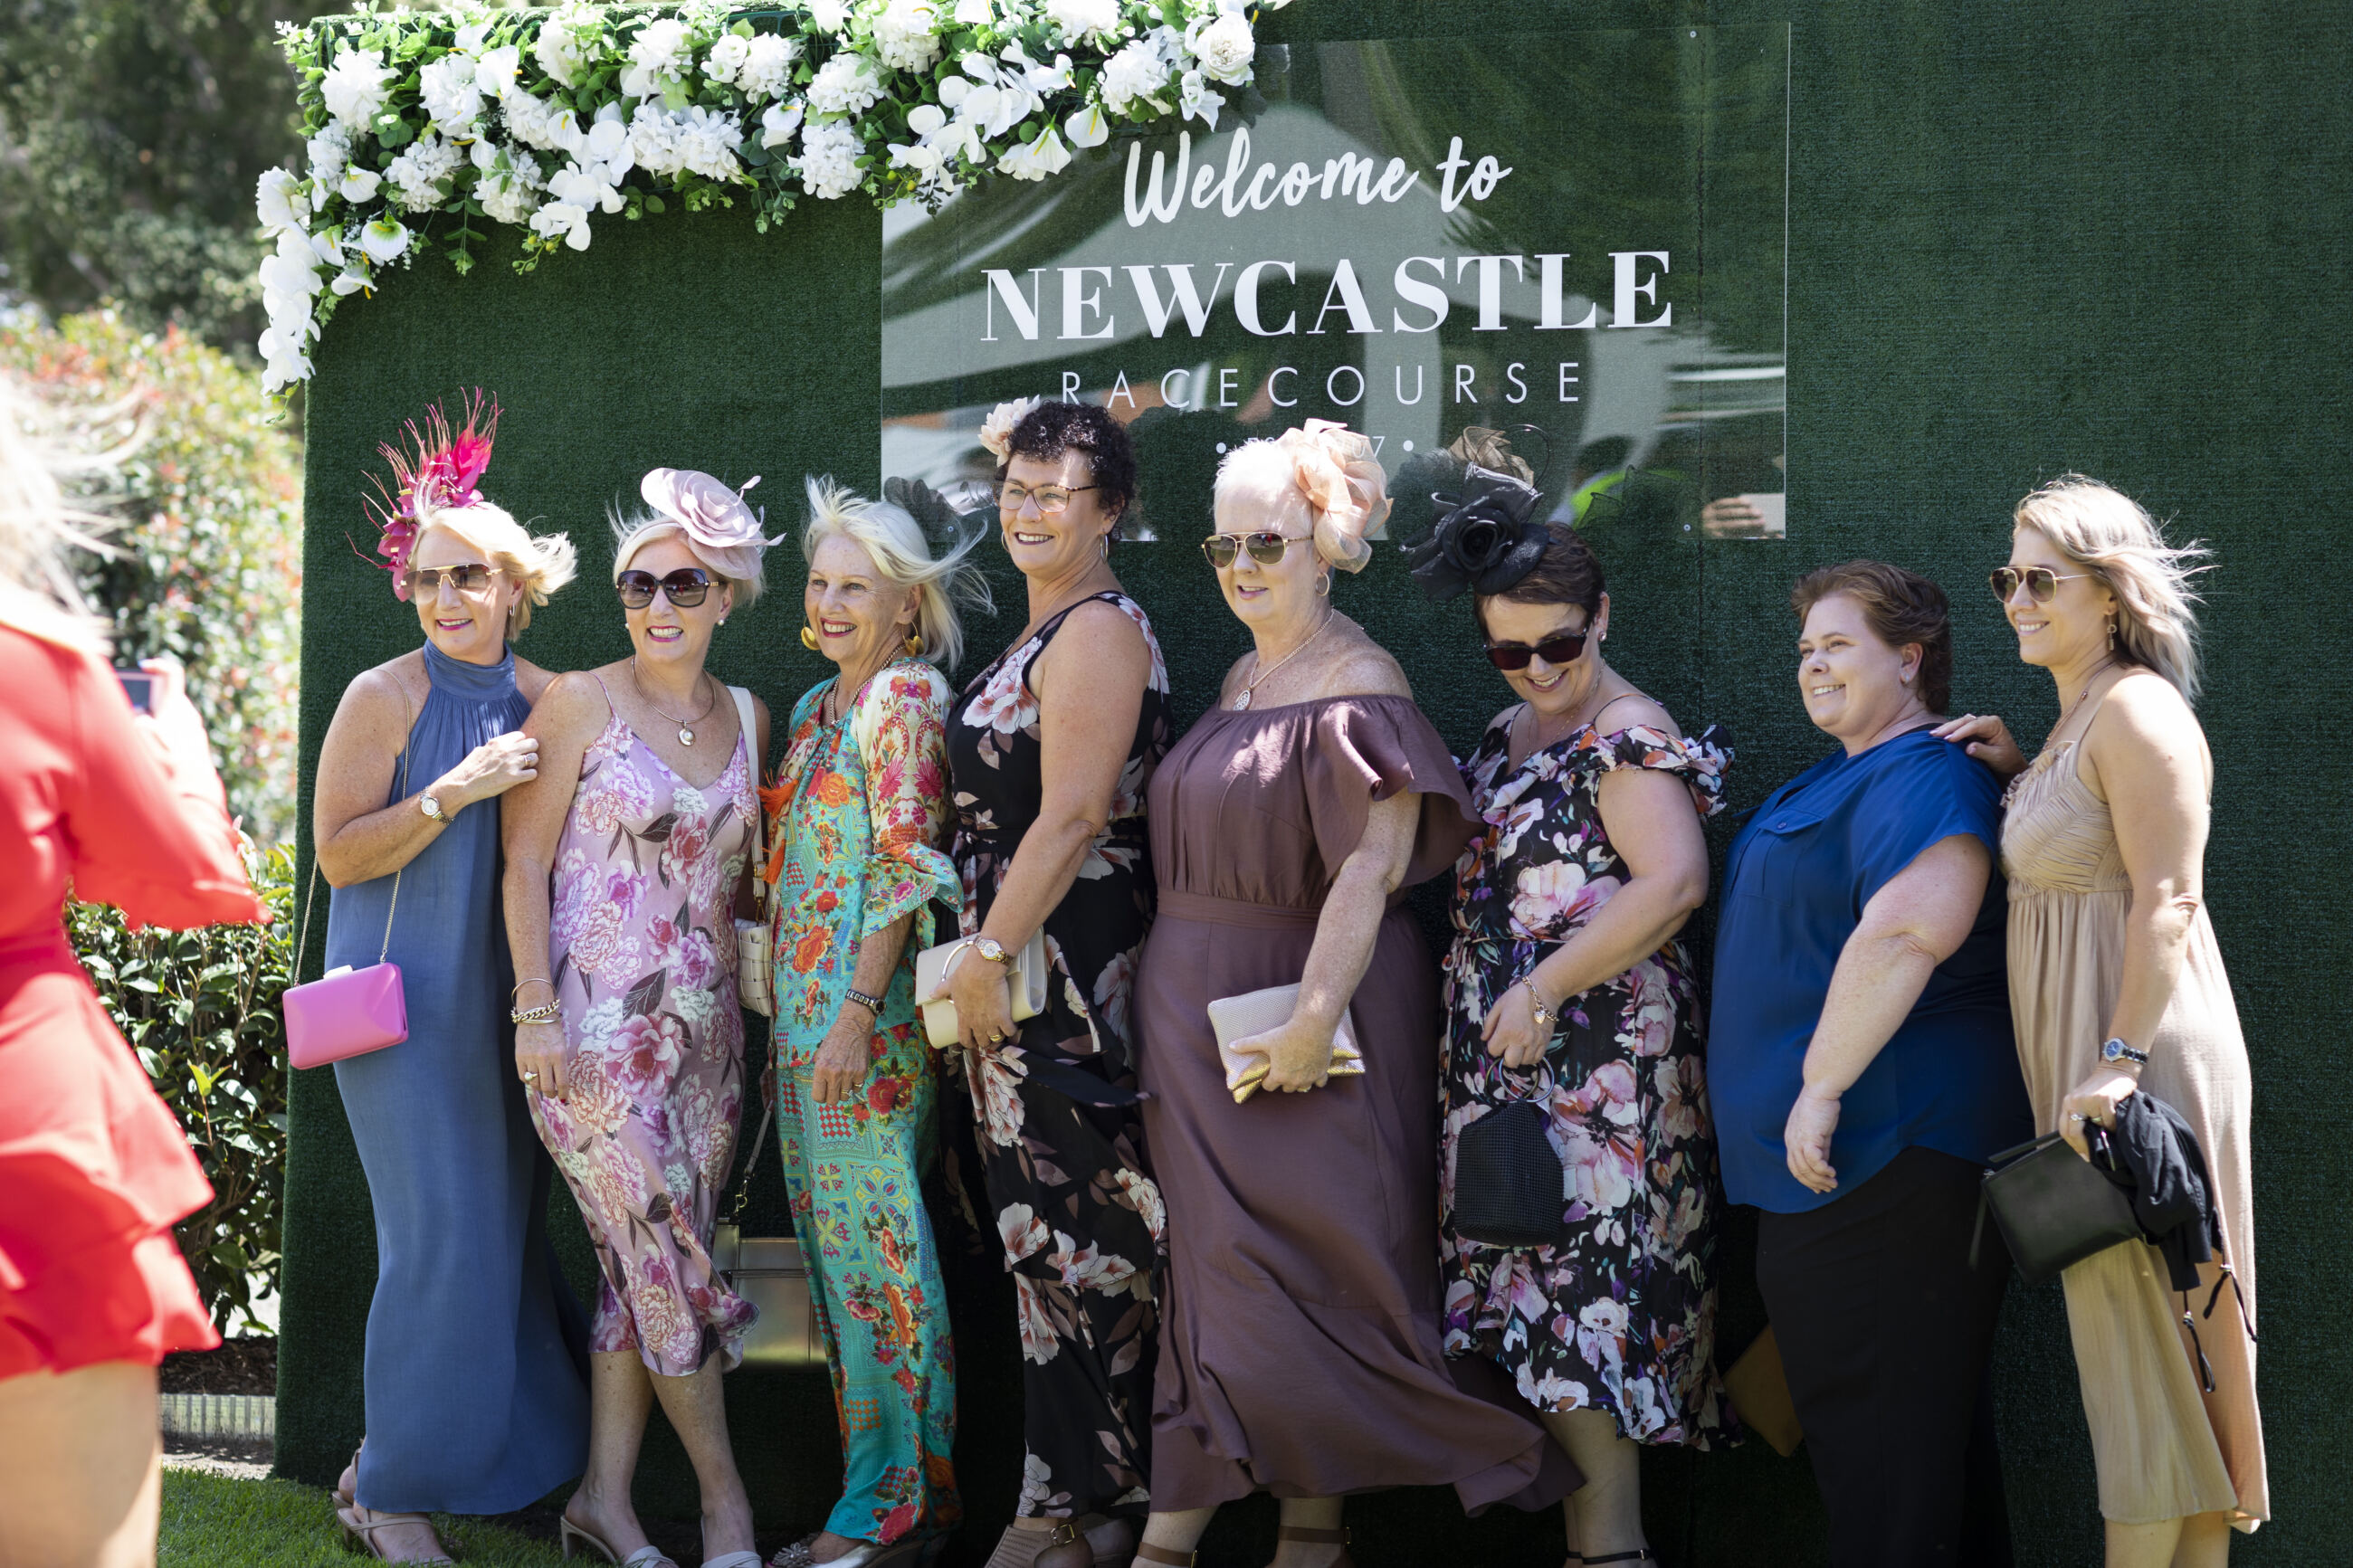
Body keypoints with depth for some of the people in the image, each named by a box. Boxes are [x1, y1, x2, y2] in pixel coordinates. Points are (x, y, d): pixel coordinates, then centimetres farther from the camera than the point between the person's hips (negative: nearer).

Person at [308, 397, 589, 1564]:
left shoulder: (545, 702, 8)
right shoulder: (382, 699, -7)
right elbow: (340, 855, -10)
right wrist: (455, 791, -18)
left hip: (506, 997, 5)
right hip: (406, 997, -5)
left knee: (509, 1222, 7)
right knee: (442, 1233, -7)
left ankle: (491, 1456, 20)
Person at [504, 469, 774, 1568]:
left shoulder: (746, 719, 10)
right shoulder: (581, 704, -5)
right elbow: (524, 866, -6)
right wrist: (536, 1013, -13)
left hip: (704, 1025, 5)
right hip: (596, 1026, -5)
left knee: (647, 1268, 6)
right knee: (667, 1259, -3)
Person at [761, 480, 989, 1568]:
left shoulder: (903, 699, -10)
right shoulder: (818, 710, 17)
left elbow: (907, 865, -16)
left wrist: (856, 1013, -21)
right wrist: (794, 1015, 17)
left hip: (866, 1008, -9)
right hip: (803, 1007, 9)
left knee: (874, 1239, -6)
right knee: (834, 1237, 9)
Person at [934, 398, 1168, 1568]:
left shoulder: (1098, 631, -13)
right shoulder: (1044, 633, 17)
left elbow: (1071, 818, -20)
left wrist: (988, 957, -17)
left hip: (1062, 967, -10)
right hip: (1018, 967, 10)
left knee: (1070, 1244, -3)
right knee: (1049, 1238, 12)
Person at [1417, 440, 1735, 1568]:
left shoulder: (1627, 738, -11)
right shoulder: (1507, 734, 16)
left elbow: (1673, 882, -24)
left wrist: (1545, 988, -22)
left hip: (1593, 1054, -9)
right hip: (1506, 1052, 9)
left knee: (1576, 1289, -11)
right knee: (1533, 1289, 7)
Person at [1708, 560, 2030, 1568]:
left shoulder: (1922, 777, -15)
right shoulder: (1845, 779, 20)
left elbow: (1913, 927, -31)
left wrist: (1822, 1085, -29)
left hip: (1888, 1148, -11)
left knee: (1876, 1431, -8)